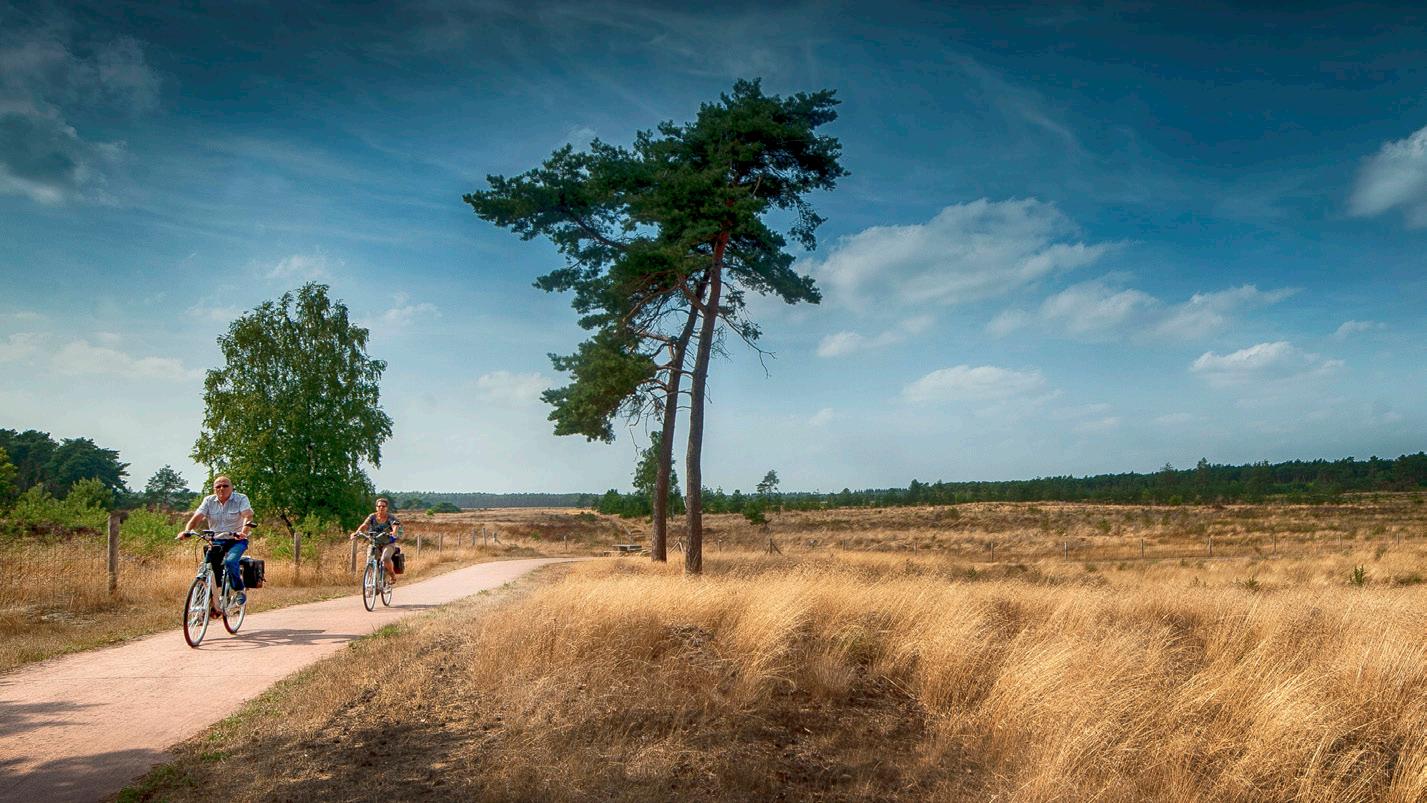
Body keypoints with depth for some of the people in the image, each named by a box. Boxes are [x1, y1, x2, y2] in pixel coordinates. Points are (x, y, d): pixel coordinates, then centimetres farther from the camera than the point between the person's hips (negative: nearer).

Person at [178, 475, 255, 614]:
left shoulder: (241, 499, -7)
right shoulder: (209, 501, 4)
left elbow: (248, 516, -22)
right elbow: (196, 517, -7)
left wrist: (243, 532, -41)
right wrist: (186, 531, -27)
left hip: (237, 540, -4)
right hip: (216, 541, 4)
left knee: (230, 562, -29)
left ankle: (241, 591, -7)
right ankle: (213, 604, -2)